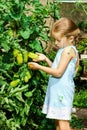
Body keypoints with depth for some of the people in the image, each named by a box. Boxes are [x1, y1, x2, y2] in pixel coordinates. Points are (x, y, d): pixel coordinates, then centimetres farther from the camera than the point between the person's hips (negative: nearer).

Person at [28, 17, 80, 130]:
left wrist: (39, 67, -14)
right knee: (58, 121, 14)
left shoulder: (68, 50, -16)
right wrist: (46, 59, 10)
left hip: (63, 90, -10)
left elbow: (58, 72, -20)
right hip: (58, 90, 10)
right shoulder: (64, 49, 14)